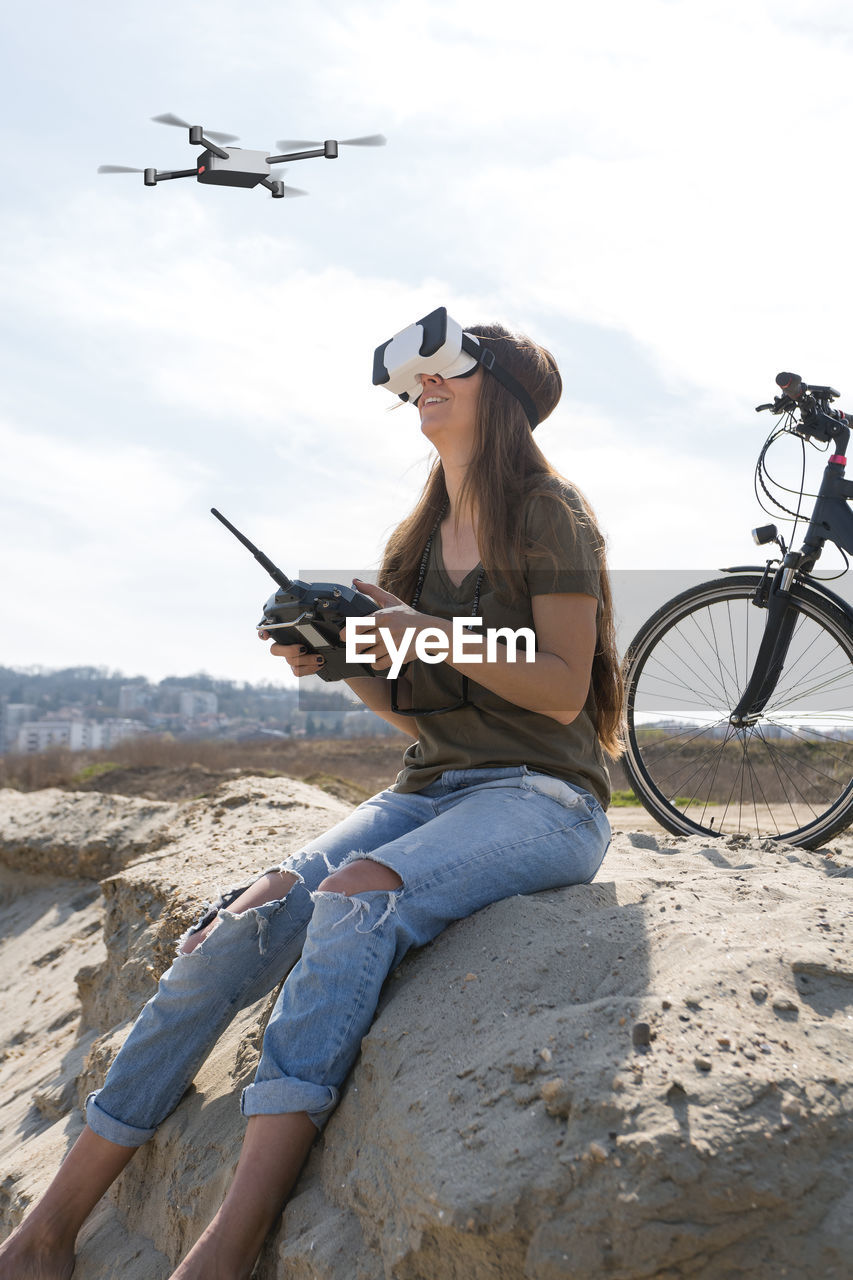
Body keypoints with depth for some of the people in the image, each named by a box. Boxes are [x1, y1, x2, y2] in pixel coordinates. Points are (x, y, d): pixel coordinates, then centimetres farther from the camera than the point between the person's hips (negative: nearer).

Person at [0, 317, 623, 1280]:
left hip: (542, 794, -5)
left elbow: (563, 691, -8)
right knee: (241, 926, -19)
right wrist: (342, 659, -1)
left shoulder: (549, 515, 0)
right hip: (430, 788, 6)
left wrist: (435, 636, -17)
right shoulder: (420, 537, 19)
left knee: (357, 892, -37)